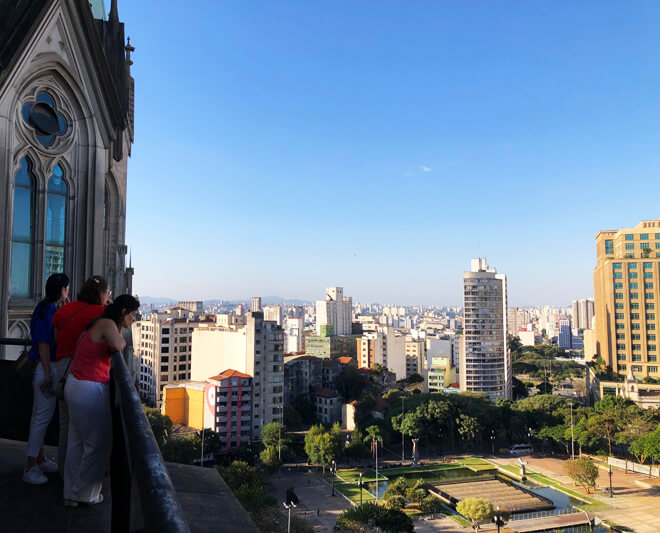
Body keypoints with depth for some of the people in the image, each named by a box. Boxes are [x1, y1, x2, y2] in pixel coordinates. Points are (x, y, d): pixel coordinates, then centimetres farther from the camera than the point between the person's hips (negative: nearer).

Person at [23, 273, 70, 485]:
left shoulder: (51, 309, 12)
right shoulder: (46, 310, -17)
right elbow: (43, 343, -21)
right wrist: (48, 374, -21)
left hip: (48, 366, 11)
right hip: (45, 367, -11)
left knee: (41, 414, 17)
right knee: (42, 415, -5)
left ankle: (39, 459, 29)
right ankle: (31, 468, 3)